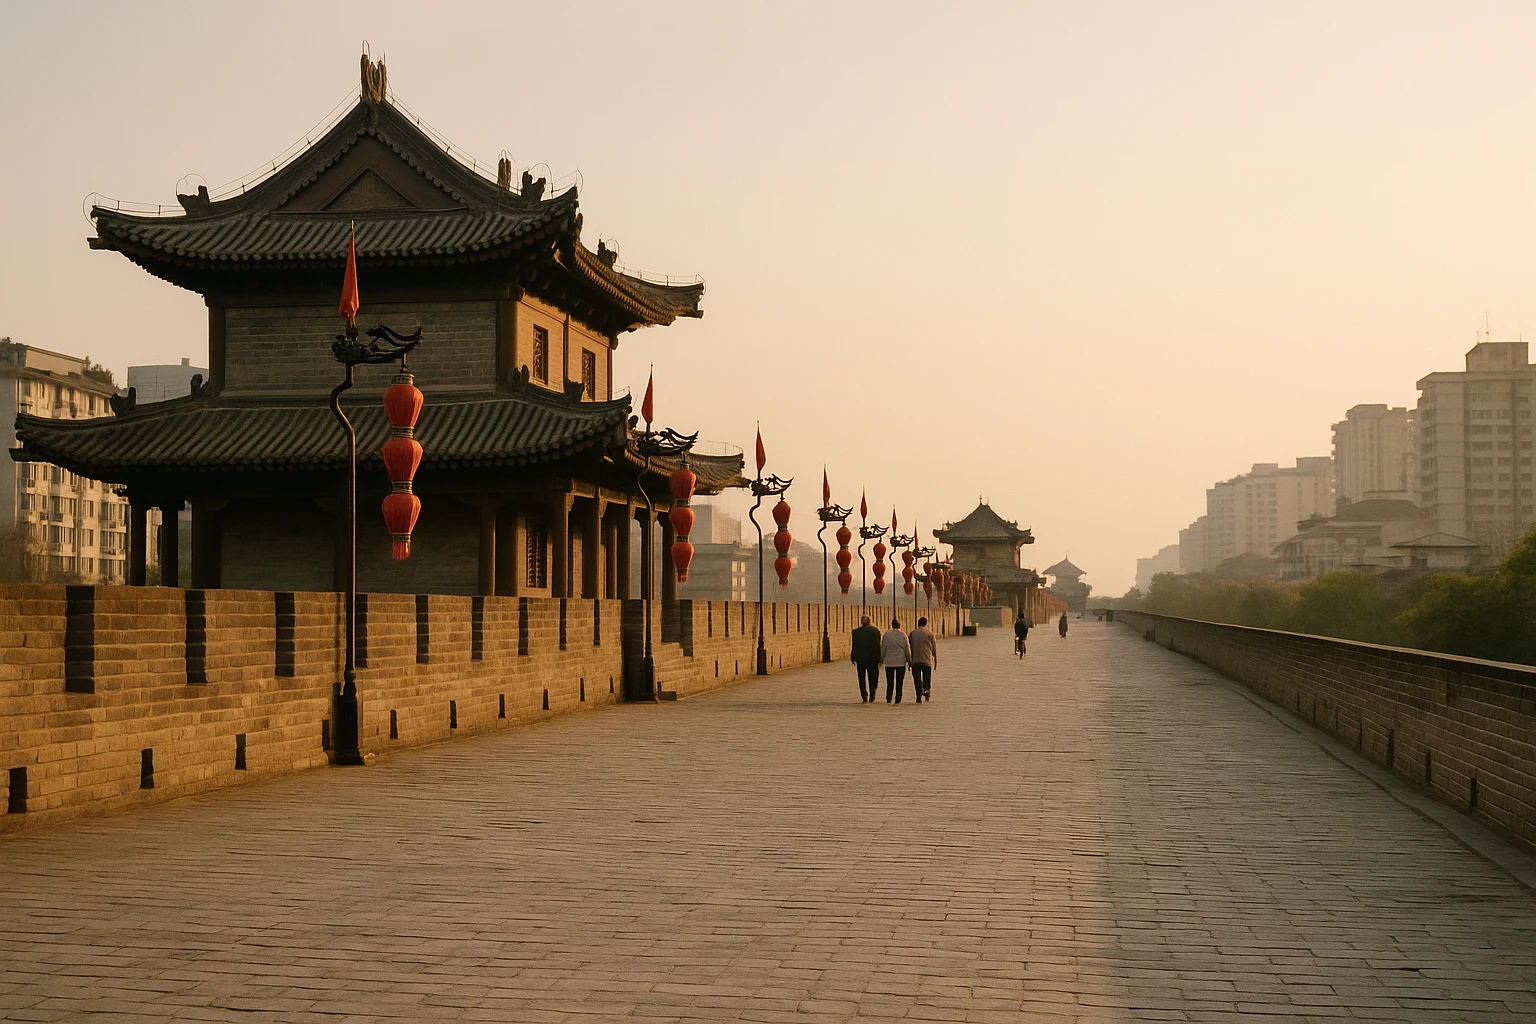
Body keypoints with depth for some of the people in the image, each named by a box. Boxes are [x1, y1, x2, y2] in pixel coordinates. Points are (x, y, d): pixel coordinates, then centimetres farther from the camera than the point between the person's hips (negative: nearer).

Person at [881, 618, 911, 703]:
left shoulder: (886, 634, -1)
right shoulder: (903, 635, -3)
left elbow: (883, 648, 4)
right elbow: (907, 649, 1)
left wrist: (881, 659, 12)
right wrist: (909, 660, 10)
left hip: (889, 662, 1)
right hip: (900, 662, -1)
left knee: (890, 682, 6)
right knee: (899, 682, 5)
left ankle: (888, 698, 1)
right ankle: (898, 698, 2)